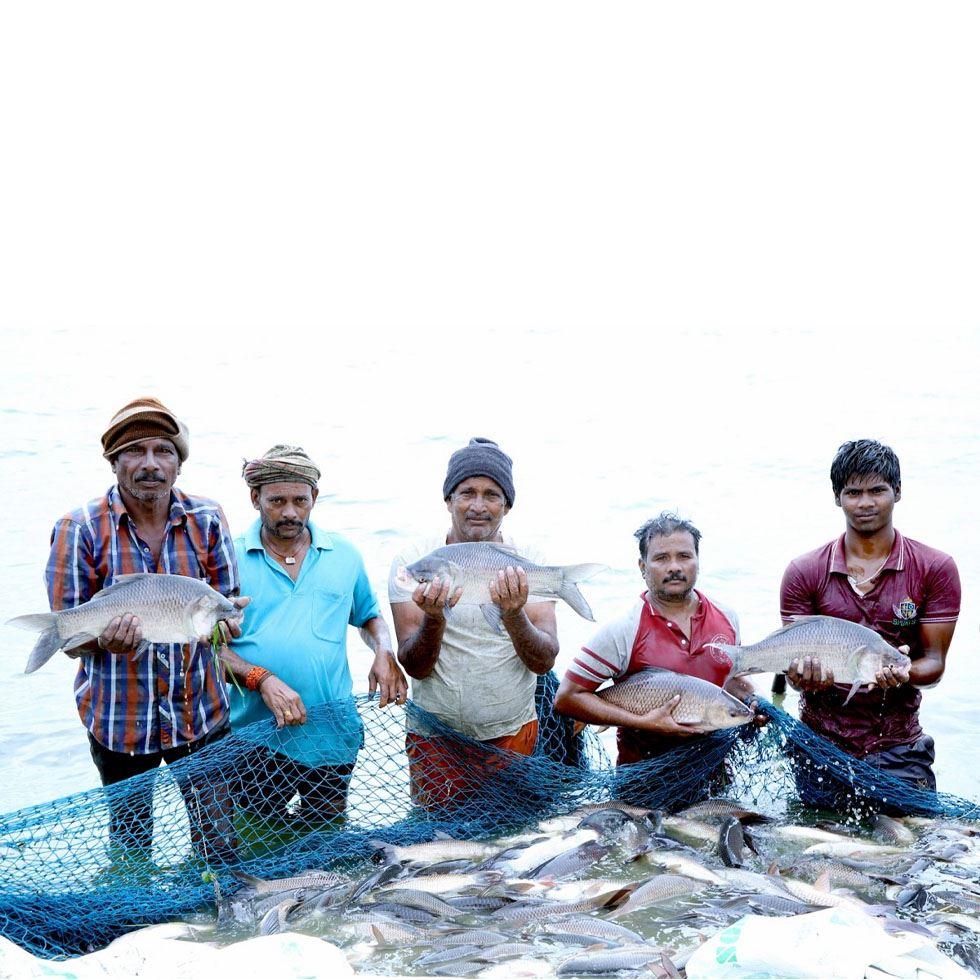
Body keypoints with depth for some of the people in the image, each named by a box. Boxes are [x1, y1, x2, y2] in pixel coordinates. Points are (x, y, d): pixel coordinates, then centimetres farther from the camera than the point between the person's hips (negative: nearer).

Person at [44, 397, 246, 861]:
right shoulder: (80, 529, -11)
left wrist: (224, 621, -19)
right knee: (130, 844, 17)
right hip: (119, 718, -1)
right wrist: (104, 639, -30)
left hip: (201, 713, 2)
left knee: (220, 840, 9)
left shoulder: (207, 519, -3)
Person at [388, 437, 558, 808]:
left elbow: (544, 661, -10)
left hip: (511, 733, 1)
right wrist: (433, 618, -29)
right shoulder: (412, 562, -7)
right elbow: (415, 667, -10)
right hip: (435, 736, -1)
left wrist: (513, 615, -28)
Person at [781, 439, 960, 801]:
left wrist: (904, 673, -26)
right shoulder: (803, 572, 0)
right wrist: (806, 675, -25)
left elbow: (934, 662, -3)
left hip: (897, 749, -1)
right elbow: (793, 665, -1)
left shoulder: (935, 569, -2)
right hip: (821, 744, 1)